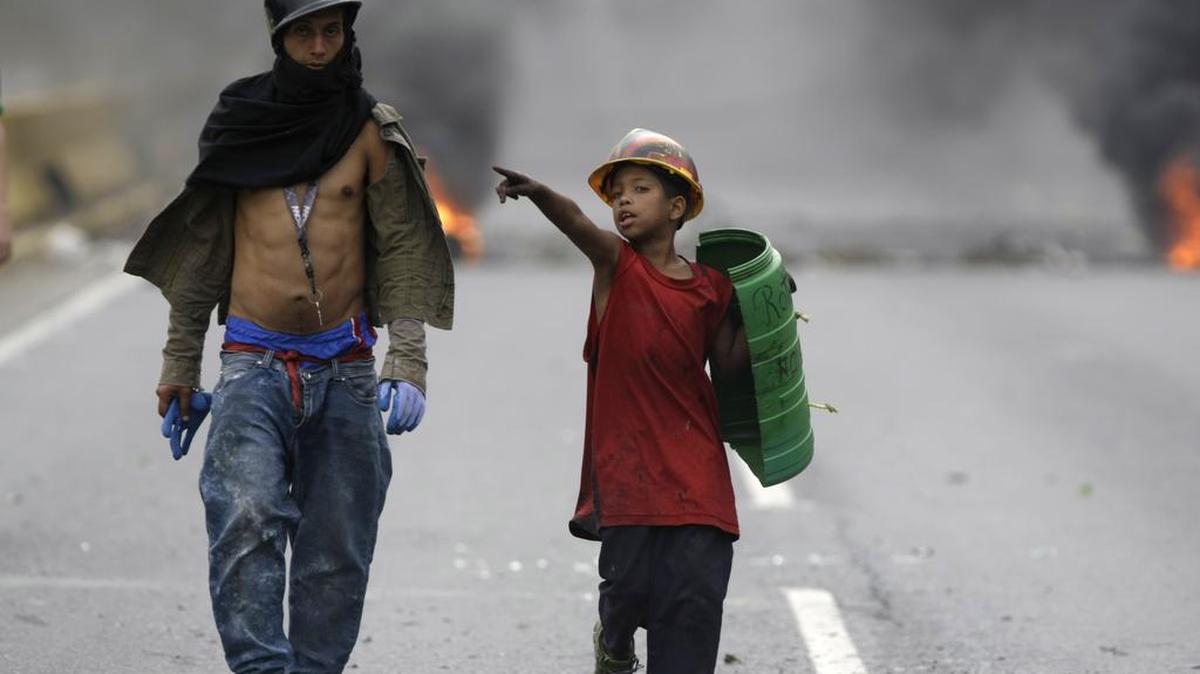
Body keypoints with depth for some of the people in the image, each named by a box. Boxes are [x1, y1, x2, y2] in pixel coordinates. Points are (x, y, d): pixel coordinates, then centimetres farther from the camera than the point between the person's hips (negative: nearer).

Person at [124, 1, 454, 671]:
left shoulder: (371, 131, 6)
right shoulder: (238, 122, 8)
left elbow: (403, 253, 1)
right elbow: (202, 252, 13)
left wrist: (407, 365, -10)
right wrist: (180, 367, 12)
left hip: (345, 368, 1)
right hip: (254, 364, 0)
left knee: (336, 554, 1)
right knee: (246, 520, -20)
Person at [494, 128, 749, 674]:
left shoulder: (709, 288, 7)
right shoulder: (615, 264, -1)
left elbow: (727, 364, 13)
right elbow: (576, 223, -22)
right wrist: (537, 193, -41)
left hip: (694, 463, 2)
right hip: (625, 460, -2)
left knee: (695, 592, -5)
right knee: (629, 583, 0)